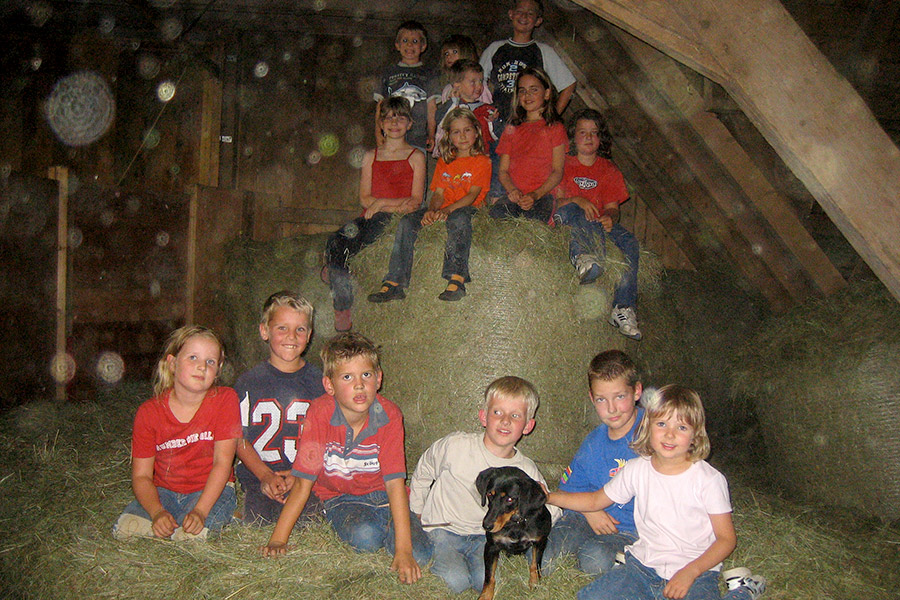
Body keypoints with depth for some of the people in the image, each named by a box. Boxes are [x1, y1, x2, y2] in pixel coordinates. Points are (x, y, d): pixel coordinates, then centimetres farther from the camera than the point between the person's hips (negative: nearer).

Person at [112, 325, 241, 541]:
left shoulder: (225, 400, -12)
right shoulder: (148, 412, -6)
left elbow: (222, 463, -13)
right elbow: (141, 475, -5)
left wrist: (199, 511, -23)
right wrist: (157, 512, -24)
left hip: (212, 491, -2)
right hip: (164, 491, 3)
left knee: (191, 535, -28)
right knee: (125, 529, -21)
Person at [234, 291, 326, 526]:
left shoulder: (319, 382, 5)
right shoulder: (248, 383, 5)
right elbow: (240, 440, 3)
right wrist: (266, 476, -10)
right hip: (257, 476, 0)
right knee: (258, 521, -22)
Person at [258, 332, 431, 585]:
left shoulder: (389, 415, -19)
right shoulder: (319, 413, -21)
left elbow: (395, 482, -21)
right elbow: (303, 483, -15)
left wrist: (403, 550, -25)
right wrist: (277, 540, -18)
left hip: (382, 496, 1)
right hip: (339, 498, -1)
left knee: (419, 555, -18)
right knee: (365, 537, -32)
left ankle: (384, 524, 9)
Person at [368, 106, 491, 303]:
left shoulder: (482, 161, 5)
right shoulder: (444, 162, 22)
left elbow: (473, 195, -8)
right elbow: (438, 193, 13)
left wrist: (447, 210, -23)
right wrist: (431, 210, -12)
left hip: (467, 208, -5)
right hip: (443, 210, 5)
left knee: (459, 218, -40)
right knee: (407, 222, -20)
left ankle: (456, 281, -45)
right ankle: (394, 284, -26)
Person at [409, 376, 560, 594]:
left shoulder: (527, 472, -8)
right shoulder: (455, 445, -16)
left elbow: (550, 511, 6)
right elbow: (422, 475, 3)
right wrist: (416, 515, 10)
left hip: (485, 535, 2)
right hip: (444, 529, -2)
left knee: (484, 580, -25)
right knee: (456, 581, -24)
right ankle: (438, 557, 6)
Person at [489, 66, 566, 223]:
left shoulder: (555, 128, 12)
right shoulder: (512, 129, 23)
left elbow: (558, 172, 3)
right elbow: (503, 170, 15)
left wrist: (535, 195, -15)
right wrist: (512, 190, -9)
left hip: (543, 194, -2)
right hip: (514, 196, 2)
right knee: (495, 215, -33)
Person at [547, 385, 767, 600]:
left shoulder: (709, 480, -10)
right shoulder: (636, 469, 0)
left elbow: (726, 539, -5)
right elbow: (595, 500, 13)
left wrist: (689, 572, -18)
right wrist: (550, 497, 1)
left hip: (696, 570, -2)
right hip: (644, 566, 2)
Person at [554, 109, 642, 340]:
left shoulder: (608, 170, 19)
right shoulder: (564, 164, 12)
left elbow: (613, 207, 10)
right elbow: (555, 201, 2)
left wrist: (610, 218, -15)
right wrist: (577, 201, -19)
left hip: (599, 223, 3)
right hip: (565, 221, -2)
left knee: (629, 242, -25)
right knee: (572, 211, -36)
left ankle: (623, 308, -32)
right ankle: (583, 256, -63)